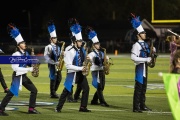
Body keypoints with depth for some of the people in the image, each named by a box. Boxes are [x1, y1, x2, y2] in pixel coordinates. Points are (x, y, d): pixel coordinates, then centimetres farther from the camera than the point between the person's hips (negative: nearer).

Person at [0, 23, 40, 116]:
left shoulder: (26, 53, 8)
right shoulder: (16, 55, -18)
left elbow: (29, 64, 17)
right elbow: (15, 68, -23)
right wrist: (28, 69, -24)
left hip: (24, 76, 8)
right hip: (17, 76, -8)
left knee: (34, 90, 6)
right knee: (11, 93, -8)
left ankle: (31, 109, 12)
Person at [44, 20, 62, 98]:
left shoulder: (57, 47, 16)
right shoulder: (48, 47, -7)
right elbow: (47, 57, -15)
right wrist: (55, 62, -21)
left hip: (57, 65, 7)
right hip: (52, 65, -7)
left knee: (59, 78, 3)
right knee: (53, 79, -5)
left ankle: (54, 91, 16)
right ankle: (52, 93, 2)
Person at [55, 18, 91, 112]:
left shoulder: (81, 50, 5)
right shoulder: (70, 52, -18)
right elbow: (68, 66, -22)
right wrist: (80, 68, -25)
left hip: (80, 73, 7)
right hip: (72, 73, -7)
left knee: (86, 88, -2)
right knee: (66, 91, -2)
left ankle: (83, 107, 5)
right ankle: (58, 108, 7)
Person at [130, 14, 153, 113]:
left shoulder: (145, 44, 14)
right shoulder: (136, 45, -13)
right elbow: (133, 57, -22)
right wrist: (145, 60, -22)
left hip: (145, 68, 9)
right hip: (140, 67, -9)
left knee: (143, 87, 14)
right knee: (138, 87, -8)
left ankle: (142, 105, 22)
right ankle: (136, 107, -7)